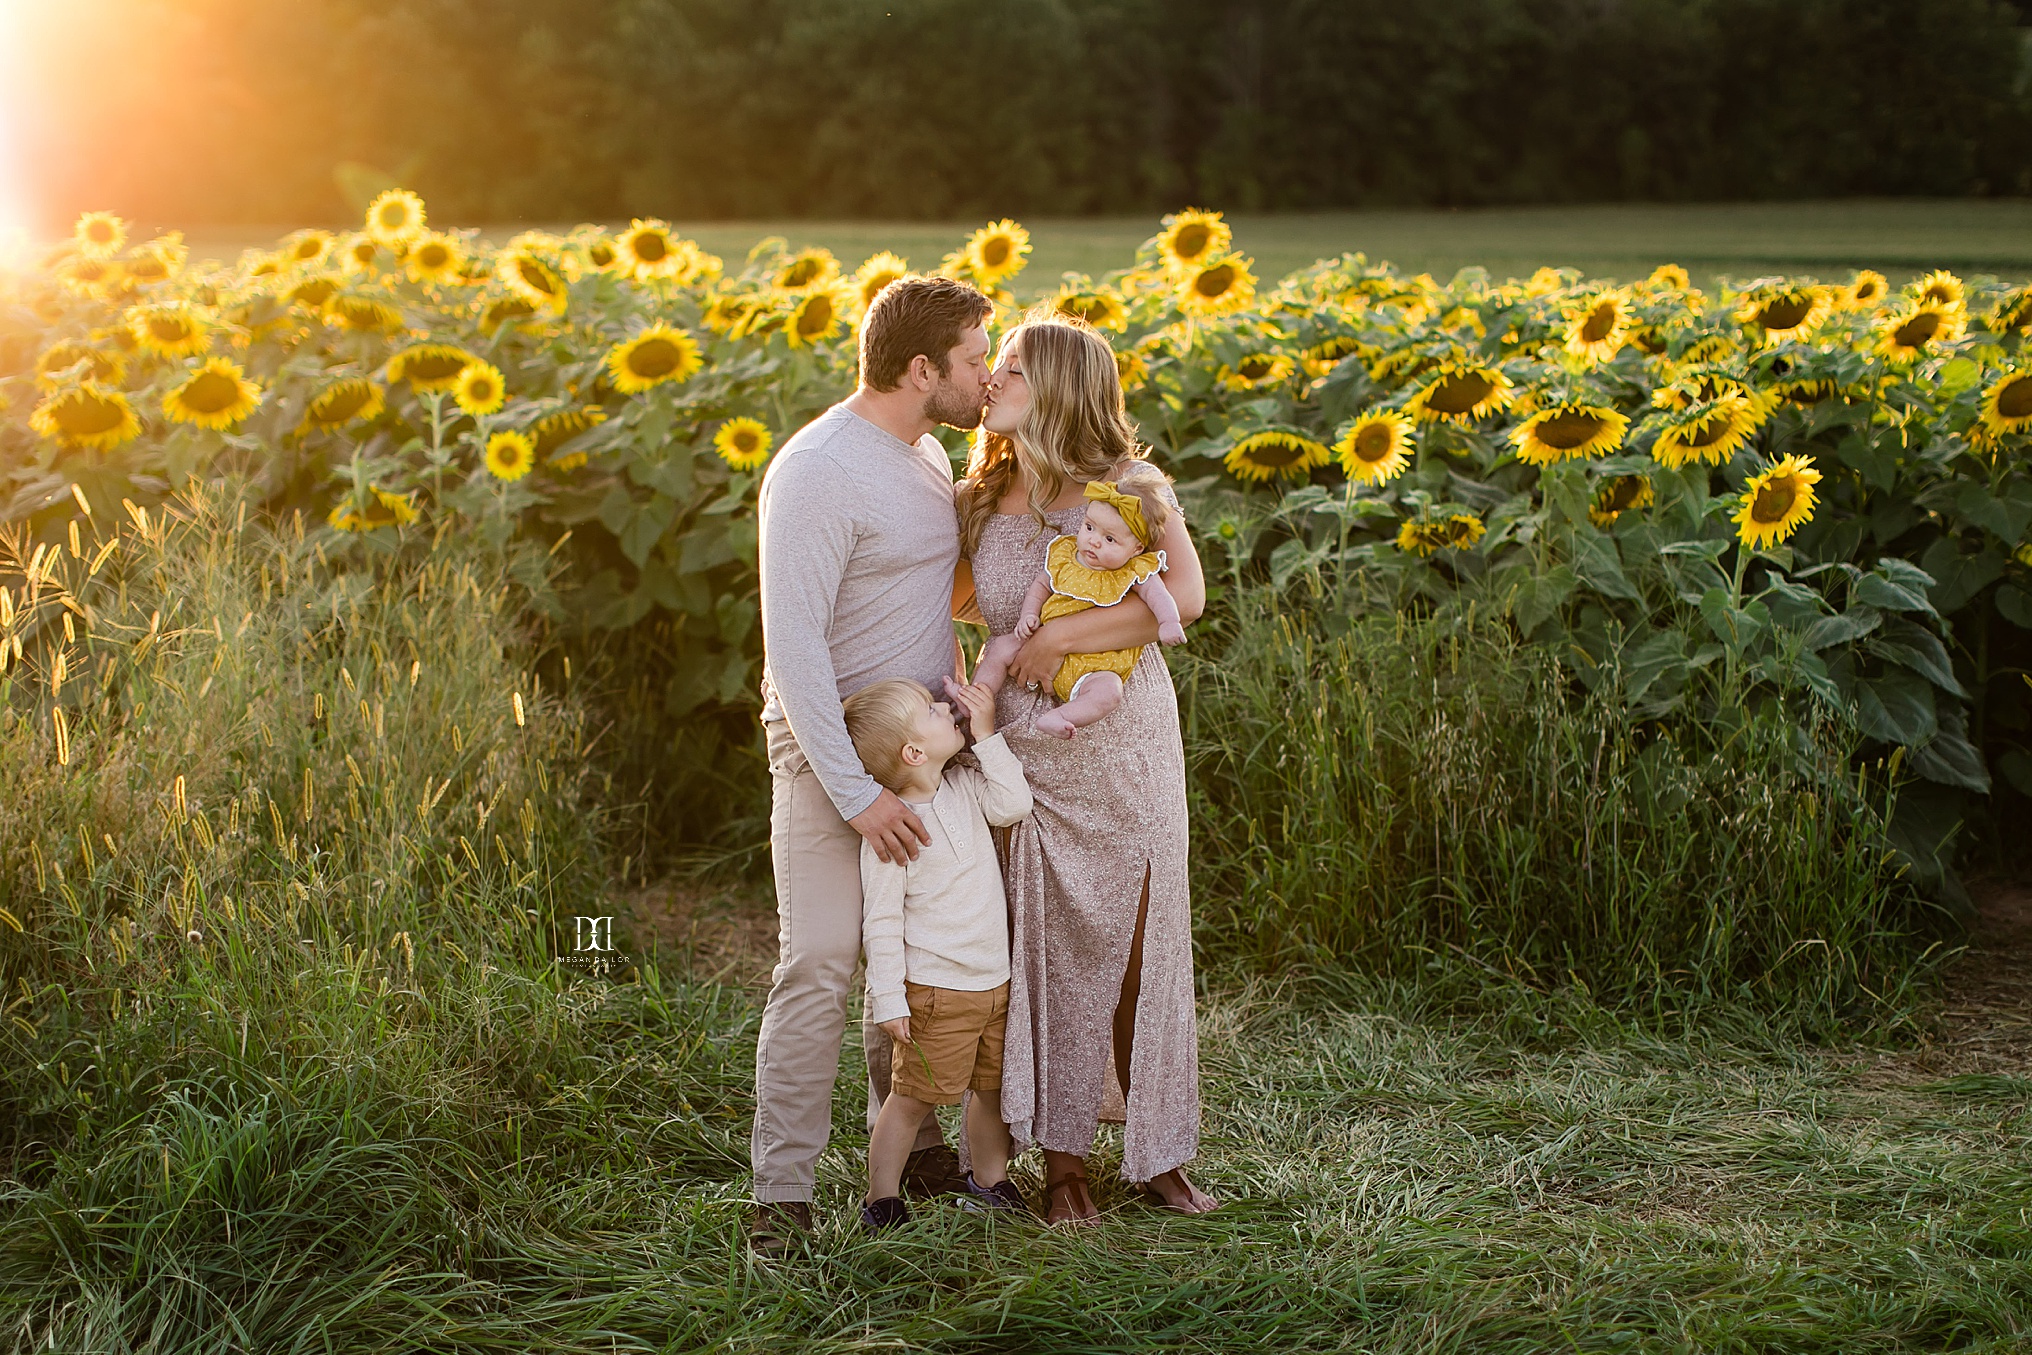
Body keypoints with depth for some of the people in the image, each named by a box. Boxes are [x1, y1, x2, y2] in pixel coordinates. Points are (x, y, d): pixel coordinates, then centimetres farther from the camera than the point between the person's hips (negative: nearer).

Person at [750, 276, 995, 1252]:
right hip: (832, 748, -8)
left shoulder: (928, 458, 11)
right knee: (821, 964, -11)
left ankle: (910, 1146, 27)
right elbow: (794, 645, -22)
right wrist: (854, 793, -25)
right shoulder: (817, 473, -18)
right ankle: (781, 1194, -5)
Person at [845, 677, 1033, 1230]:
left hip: (995, 981, 7)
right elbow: (881, 921, -15)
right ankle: (881, 1197, 11)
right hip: (935, 991, -7)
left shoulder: (964, 787, 4)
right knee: (912, 1097, -1)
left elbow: (1013, 804, -8)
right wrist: (888, 999, -16)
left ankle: (990, 1178, 36)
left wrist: (986, 736, -9)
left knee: (994, 1087, 18)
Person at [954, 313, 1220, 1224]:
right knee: (1052, 949, 6)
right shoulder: (980, 503, 2)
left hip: (1128, 741, -2)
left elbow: (1184, 597, -24)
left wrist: (1053, 637, -21)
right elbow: (950, 599, 19)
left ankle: (1160, 1155, 21)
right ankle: (1063, 1160, 18)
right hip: (1029, 750, 2)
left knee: (1143, 941, 7)